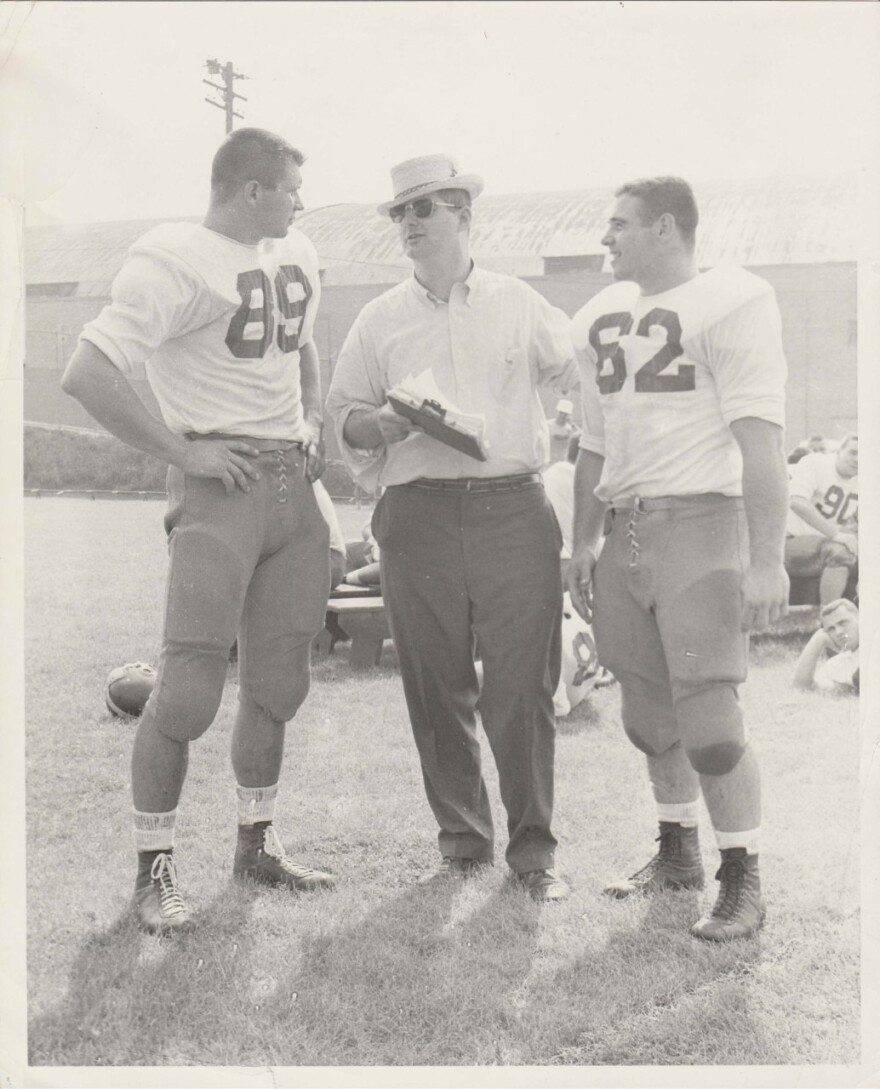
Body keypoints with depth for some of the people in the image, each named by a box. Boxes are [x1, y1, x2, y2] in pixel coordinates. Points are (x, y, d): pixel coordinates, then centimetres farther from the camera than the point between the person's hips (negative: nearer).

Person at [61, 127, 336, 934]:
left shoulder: (296, 254, 15)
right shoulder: (176, 262, -12)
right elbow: (87, 375, -19)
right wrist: (182, 452, -17)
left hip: (293, 483, 8)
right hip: (222, 485, -7)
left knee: (279, 684, 12)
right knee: (189, 691, -8)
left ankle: (257, 845, 27)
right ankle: (155, 869, 9)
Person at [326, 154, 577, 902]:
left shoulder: (519, 306, 11)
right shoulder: (380, 318, 13)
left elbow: (589, 377, 16)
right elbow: (343, 415, 14)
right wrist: (383, 425, -7)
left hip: (513, 510, -1)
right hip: (419, 516, 2)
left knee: (523, 686, -4)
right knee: (438, 688, 4)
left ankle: (534, 847, 9)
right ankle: (463, 841, 19)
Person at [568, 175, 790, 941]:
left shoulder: (732, 301, -6)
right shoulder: (601, 317, 15)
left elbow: (760, 437, -14)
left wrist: (766, 560, -19)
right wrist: (583, 544, 18)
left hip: (698, 524, -7)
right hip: (624, 532, 7)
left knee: (708, 714, -7)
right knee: (648, 712, 12)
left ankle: (743, 880, 9)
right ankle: (678, 853, 29)